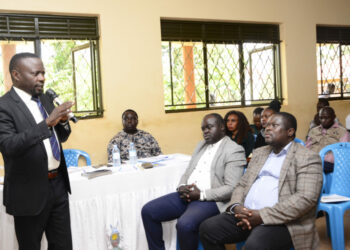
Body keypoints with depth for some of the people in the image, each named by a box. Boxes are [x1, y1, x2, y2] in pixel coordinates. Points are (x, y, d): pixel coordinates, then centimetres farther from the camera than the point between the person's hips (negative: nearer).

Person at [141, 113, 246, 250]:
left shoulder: (234, 150, -6)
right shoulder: (201, 145, 19)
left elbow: (231, 188, -14)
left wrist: (200, 194, -18)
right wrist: (182, 187, -3)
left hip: (209, 200, -7)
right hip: (186, 195, 8)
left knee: (184, 224, -34)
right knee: (148, 211, -6)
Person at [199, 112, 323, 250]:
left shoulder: (308, 158, -2)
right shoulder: (259, 153, 21)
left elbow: (306, 198, -14)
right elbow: (242, 184, 19)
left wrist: (262, 215, -19)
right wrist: (236, 206, -5)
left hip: (281, 221, -6)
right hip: (246, 214, 7)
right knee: (207, 228, -13)